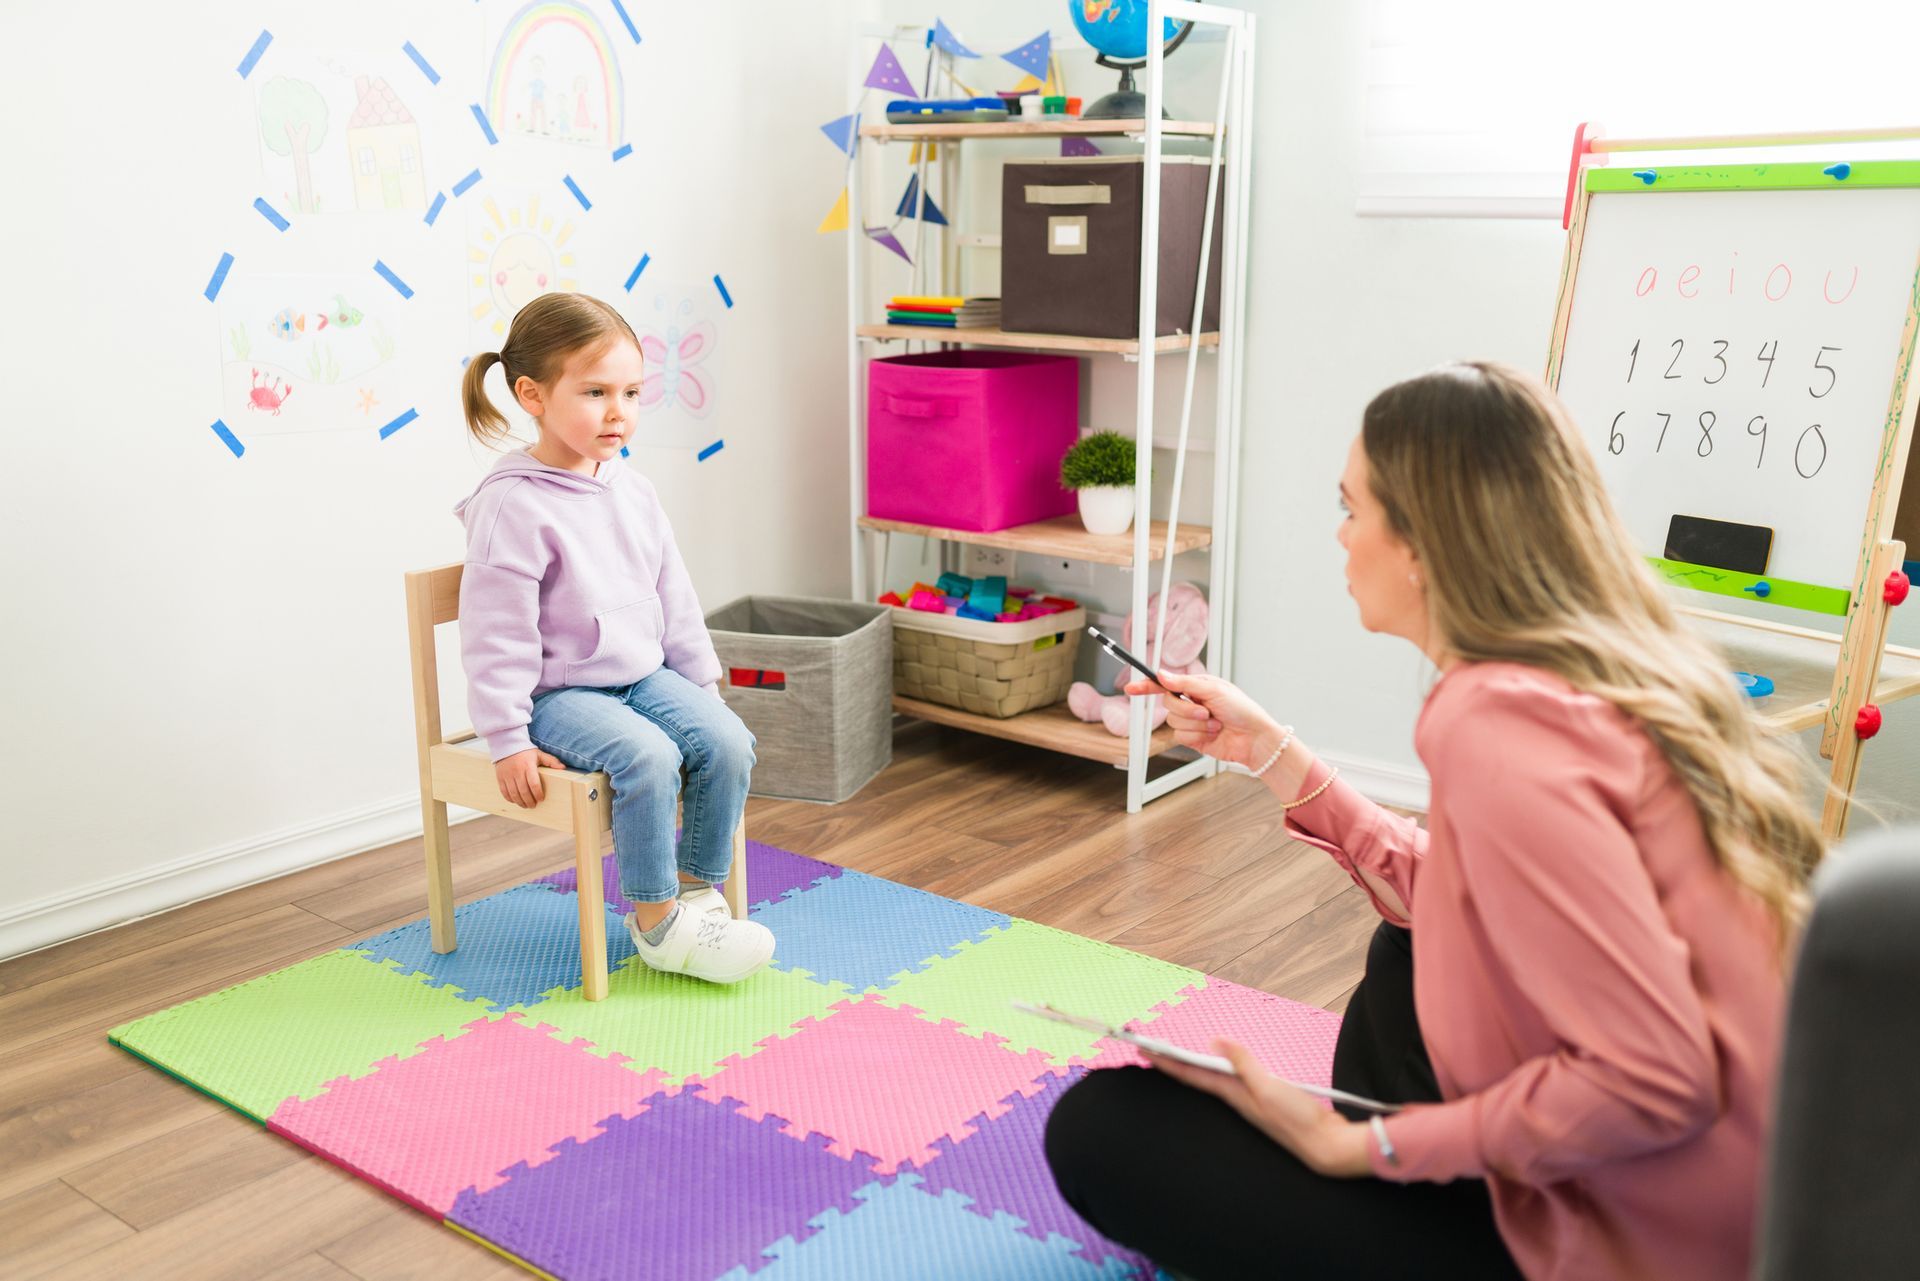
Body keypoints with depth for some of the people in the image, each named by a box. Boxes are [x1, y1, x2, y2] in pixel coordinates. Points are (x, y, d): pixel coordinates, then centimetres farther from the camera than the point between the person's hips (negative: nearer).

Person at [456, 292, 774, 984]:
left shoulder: (633, 491, 6)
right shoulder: (513, 505, -17)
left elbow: (673, 597, 15)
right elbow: (497, 633, -17)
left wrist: (702, 680, 15)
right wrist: (508, 739, -17)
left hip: (646, 673, 7)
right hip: (560, 691, -7)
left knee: (727, 741, -15)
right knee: (649, 757, -30)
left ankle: (697, 888, 1)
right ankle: (654, 919, -12)